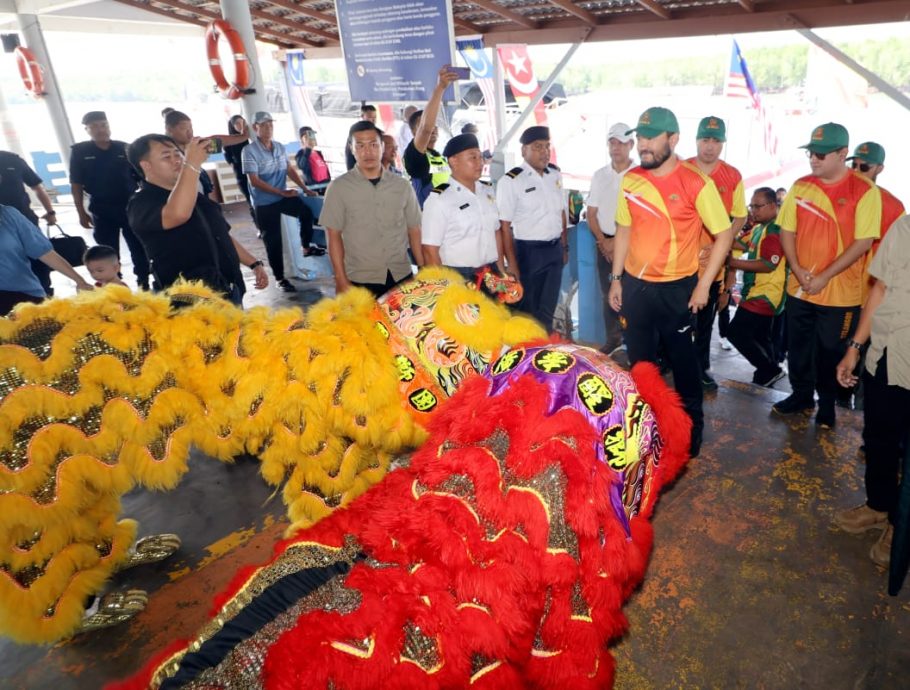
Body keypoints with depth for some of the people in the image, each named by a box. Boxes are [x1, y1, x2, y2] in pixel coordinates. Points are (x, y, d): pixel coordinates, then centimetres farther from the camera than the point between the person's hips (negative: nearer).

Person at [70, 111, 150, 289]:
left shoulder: (124, 148, 2)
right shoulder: (79, 151, -1)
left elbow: (141, 177, 5)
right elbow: (76, 185, 1)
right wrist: (81, 213, -3)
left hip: (130, 207, 1)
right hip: (102, 211, -1)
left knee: (140, 249, 5)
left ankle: (144, 285, 17)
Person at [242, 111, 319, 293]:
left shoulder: (280, 147, 3)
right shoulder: (250, 151, -15)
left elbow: (290, 170, 8)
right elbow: (254, 181, -19)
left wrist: (305, 188, -2)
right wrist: (281, 192, -22)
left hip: (284, 196, 5)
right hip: (264, 202, -5)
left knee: (306, 212, -15)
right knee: (273, 240, 2)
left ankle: (306, 247, 9)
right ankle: (280, 278, 14)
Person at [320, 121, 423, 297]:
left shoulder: (402, 185, 4)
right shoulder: (339, 187, -2)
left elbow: (414, 230, 7)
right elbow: (334, 236, -2)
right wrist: (341, 280, -6)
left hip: (401, 276, 2)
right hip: (360, 280, -2)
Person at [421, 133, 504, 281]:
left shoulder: (488, 191, 8)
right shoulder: (439, 199, -12)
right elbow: (430, 250, -13)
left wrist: (501, 269, 11)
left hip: (491, 273, 6)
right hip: (457, 277, -6)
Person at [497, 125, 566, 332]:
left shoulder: (555, 175, 7)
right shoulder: (511, 181, -13)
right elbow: (505, 226, -15)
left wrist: (564, 247, 14)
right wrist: (512, 264, -18)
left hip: (554, 250, 6)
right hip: (528, 251, -6)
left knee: (548, 307, 17)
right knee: (527, 309, 7)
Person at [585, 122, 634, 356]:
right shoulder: (599, 176, 8)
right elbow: (591, 213, 9)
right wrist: (603, 241, -3)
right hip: (605, 243, 4)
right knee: (608, 293, 10)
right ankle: (613, 338, 22)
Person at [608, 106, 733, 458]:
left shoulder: (696, 182, -13)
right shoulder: (630, 181, 0)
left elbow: (724, 235, -8)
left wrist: (704, 285, -11)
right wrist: (616, 278, 7)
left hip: (677, 288, -4)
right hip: (635, 285, 4)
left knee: (683, 359, 11)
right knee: (639, 360, 14)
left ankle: (691, 426, 31)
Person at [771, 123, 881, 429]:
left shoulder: (865, 191, -10)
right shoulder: (800, 186, 2)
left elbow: (863, 242, -13)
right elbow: (787, 230, 4)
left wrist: (825, 277, -19)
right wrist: (797, 270, -9)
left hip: (840, 292, -4)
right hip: (799, 288, 4)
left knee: (831, 352, 10)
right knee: (798, 347, 14)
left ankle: (826, 403, 29)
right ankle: (801, 396, 33)